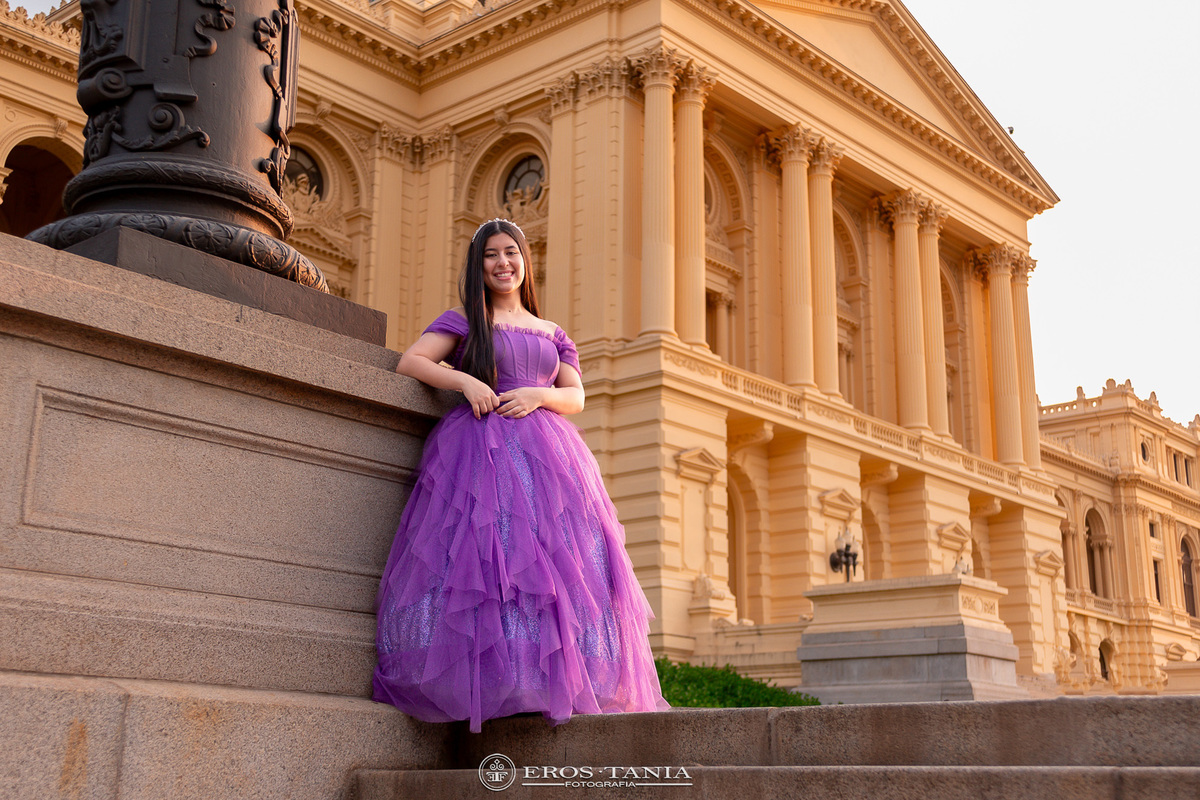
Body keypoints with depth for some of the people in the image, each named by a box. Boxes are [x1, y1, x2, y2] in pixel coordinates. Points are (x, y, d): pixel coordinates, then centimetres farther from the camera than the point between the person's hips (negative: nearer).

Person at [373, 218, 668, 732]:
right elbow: (409, 362, 4)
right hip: (479, 448, -3)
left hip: (547, 452, 3)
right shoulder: (464, 321, 15)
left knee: (555, 556, -9)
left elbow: (576, 397, 14)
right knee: (485, 553, -19)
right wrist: (465, 381, -10)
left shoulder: (552, 334, 24)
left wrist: (538, 395, -7)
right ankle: (492, 682, -23)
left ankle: (560, 682, -8)